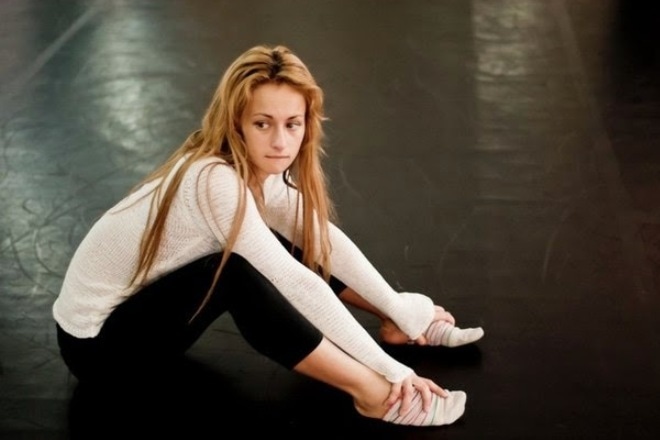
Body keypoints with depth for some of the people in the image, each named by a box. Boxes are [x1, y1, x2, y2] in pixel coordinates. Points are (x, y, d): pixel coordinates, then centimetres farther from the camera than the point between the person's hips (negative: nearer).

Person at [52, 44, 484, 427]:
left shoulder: (257, 167, -7)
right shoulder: (214, 181, -31)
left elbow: (327, 241, -3)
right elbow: (295, 284, -31)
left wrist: (400, 311, -9)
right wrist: (391, 369, -28)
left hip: (146, 302, 8)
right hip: (97, 340, -8)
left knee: (282, 244, 0)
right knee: (236, 272, -31)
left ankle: (405, 322, 8)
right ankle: (374, 393, -28)